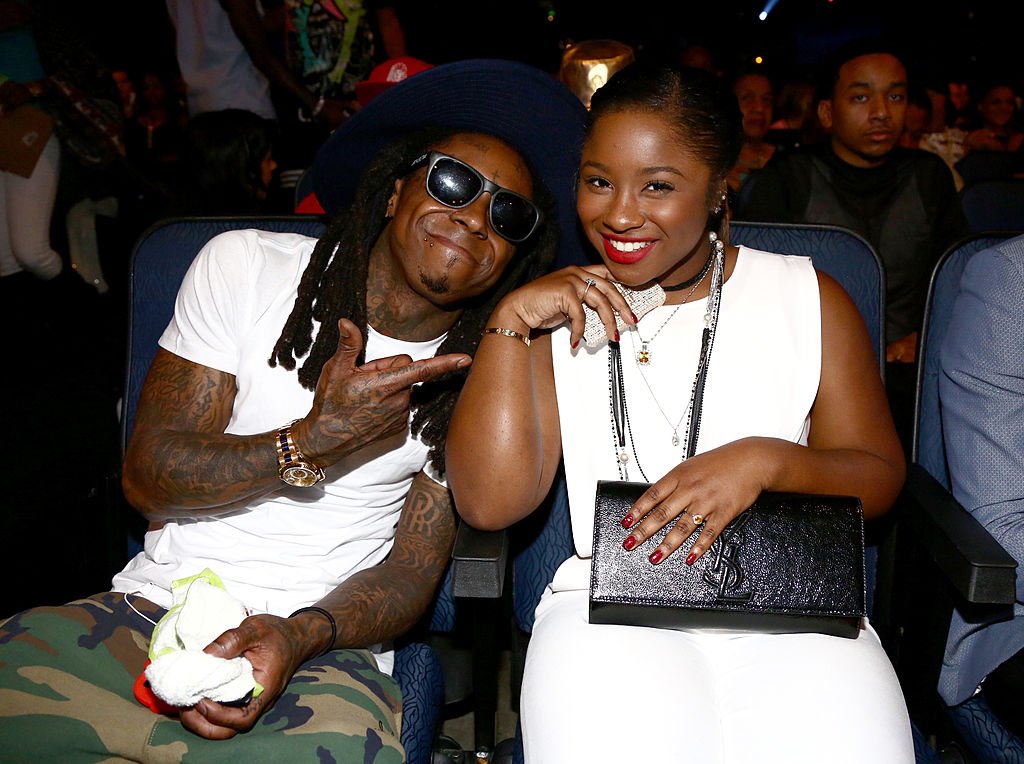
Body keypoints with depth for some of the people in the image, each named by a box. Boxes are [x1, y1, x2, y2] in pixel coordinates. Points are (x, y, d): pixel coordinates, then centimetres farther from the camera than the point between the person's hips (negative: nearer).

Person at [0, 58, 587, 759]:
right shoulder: (246, 267, 0)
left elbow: (413, 574, 0)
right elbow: (148, 477, -3)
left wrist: (298, 636, -20)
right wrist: (315, 444, -17)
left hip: (324, 651, 0)